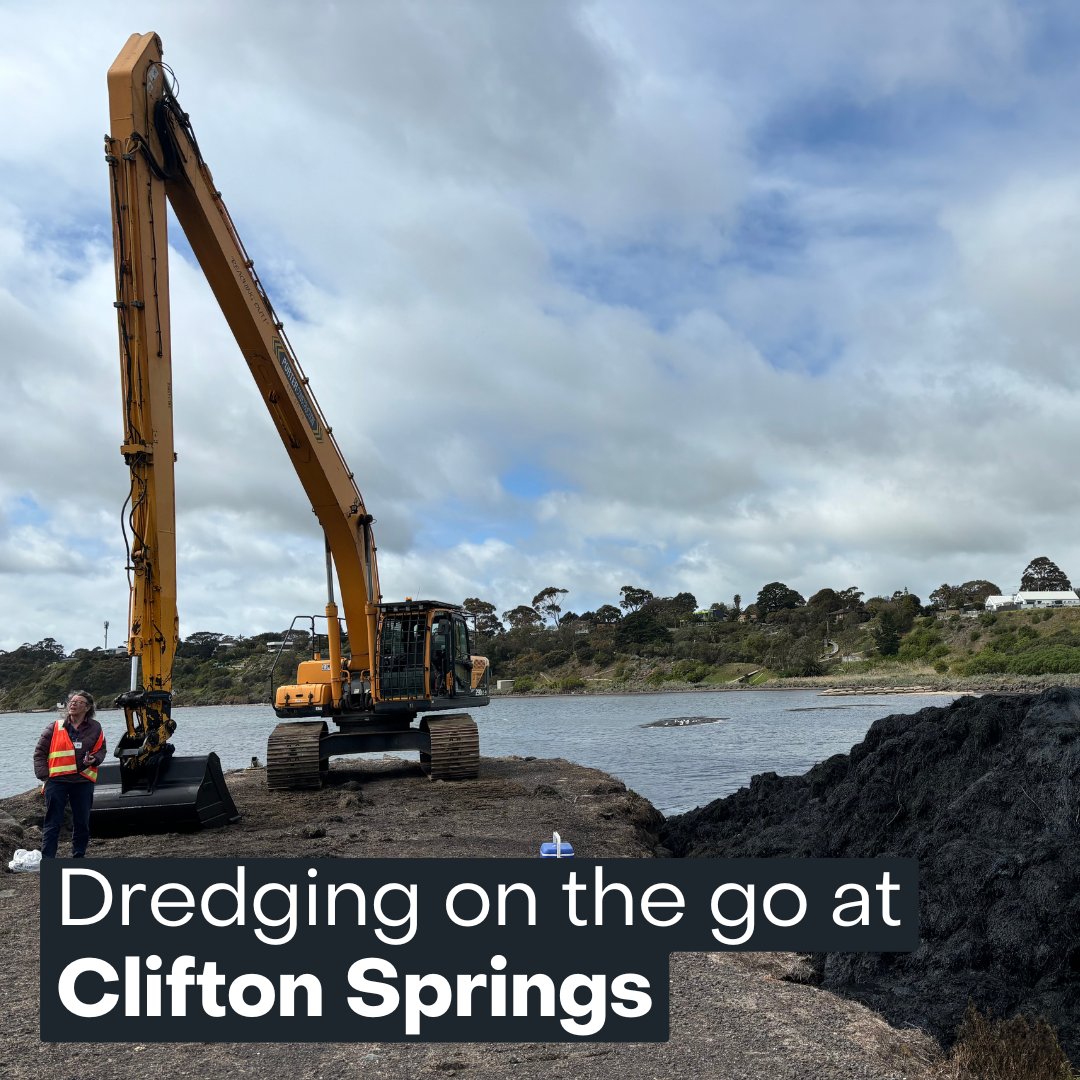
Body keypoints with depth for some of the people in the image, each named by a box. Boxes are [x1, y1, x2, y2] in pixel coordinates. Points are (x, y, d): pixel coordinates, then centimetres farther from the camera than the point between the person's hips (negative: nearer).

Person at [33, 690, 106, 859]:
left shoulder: (95, 728, 7)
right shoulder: (55, 728, 4)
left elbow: (101, 749, 14)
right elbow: (40, 752, 6)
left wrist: (94, 759, -8)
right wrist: (43, 774, -3)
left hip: (83, 781, 2)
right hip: (57, 781, -1)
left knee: (82, 822, 9)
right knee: (52, 823, -1)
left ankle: (78, 857, 21)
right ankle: (47, 859, 2)